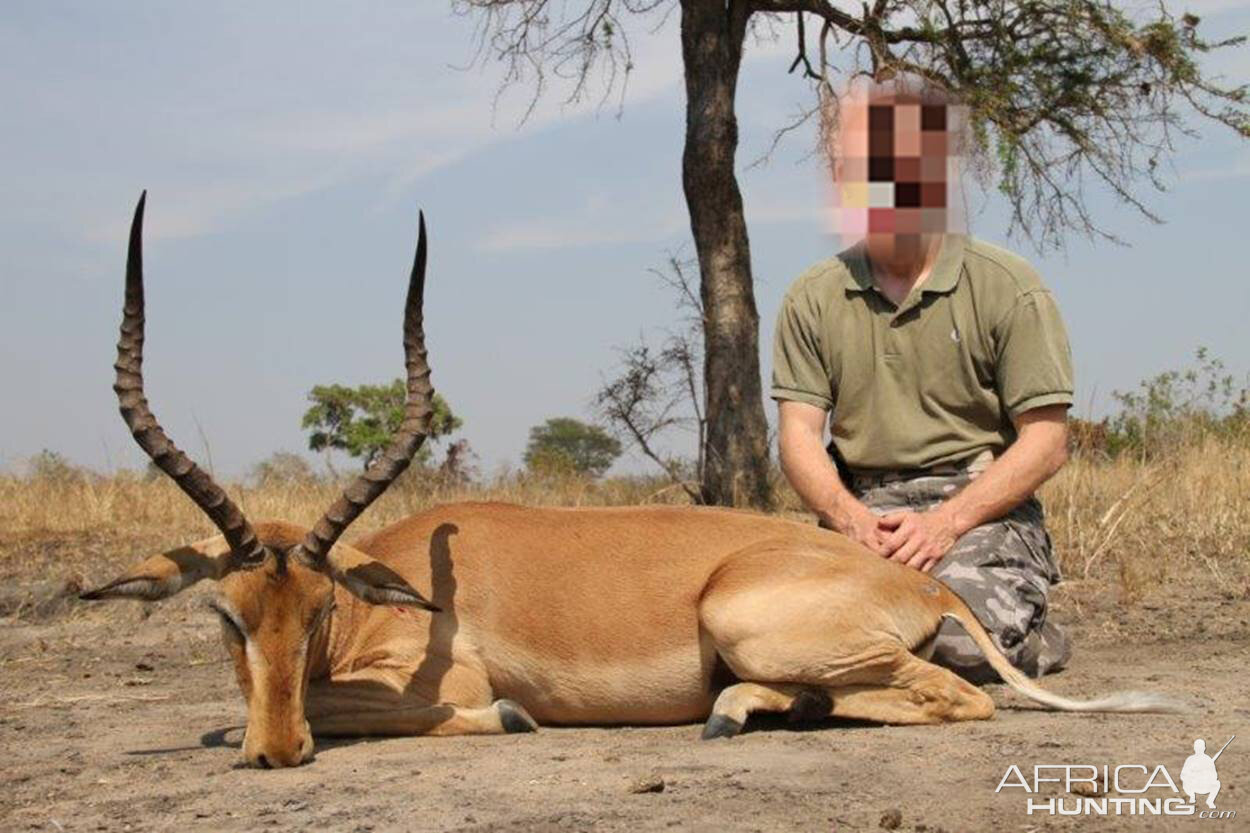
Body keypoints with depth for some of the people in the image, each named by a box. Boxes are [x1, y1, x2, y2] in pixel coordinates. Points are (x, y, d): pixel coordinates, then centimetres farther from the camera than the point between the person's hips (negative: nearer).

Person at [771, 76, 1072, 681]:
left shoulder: (1008, 287, 1)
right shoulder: (813, 300, 9)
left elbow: (1046, 441, -3)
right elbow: (799, 434, 4)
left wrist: (944, 523, -15)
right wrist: (853, 519, -16)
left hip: (983, 508, -3)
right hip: (860, 511, 3)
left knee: (962, 638, -32)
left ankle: (1027, 637, 7)